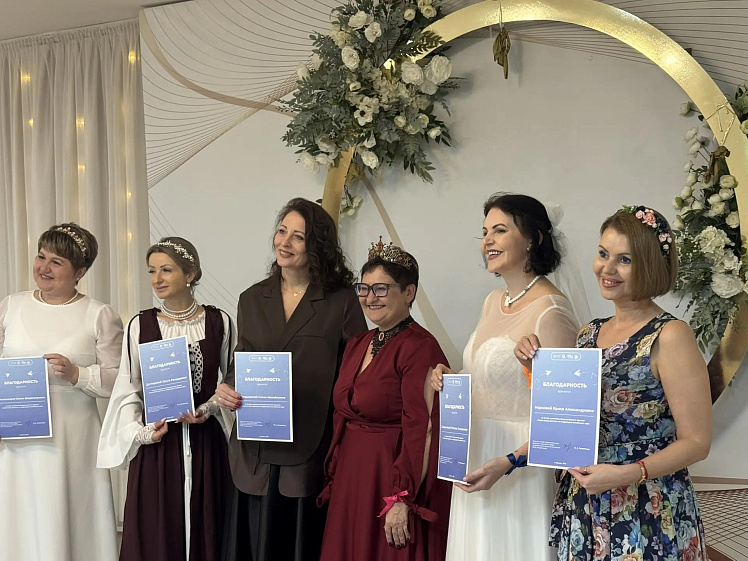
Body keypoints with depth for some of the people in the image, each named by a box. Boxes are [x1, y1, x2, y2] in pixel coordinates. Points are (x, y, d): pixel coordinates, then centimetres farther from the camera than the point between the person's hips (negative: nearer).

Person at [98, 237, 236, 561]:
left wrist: (210, 408, -9)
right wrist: (139, 432, -12)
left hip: (206, 441, 0)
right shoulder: (140, 325, 0)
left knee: (205, 529, 7)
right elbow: (128, 390, 2)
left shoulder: (218, 322, 0)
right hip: (157, 443, 0)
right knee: (155, 533, 4)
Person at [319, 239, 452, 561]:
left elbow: (422, 431, -20)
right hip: (351, 483, 7)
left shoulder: (420, 347, -15)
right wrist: (334, 480, 11)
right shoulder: (357, 345, 10)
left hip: (392, 482, -7)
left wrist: (402, 501, -22)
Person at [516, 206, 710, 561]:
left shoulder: (669, 337, -13)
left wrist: (626, 474, -24)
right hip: (583, 507, 6)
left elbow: (696, 442, -13)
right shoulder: (589, 334, 6)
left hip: (648, 515, -6)